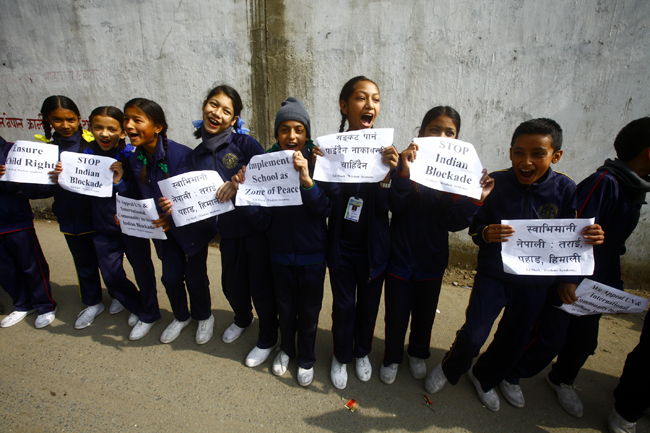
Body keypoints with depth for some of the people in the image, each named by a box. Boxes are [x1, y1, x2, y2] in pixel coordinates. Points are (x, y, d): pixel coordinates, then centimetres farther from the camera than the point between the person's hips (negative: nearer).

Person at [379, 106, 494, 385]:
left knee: (425, 313, 21)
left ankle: (418, 354, 48)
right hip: (401, 255, -2)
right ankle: (392, 358, 37)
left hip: (432, 259, 3)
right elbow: (396, 207, -22)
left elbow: (452, 223, -9)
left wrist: (476, 199, -25)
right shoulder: (406, 162, -10)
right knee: (396, 314, 11)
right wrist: (404, 174, -36)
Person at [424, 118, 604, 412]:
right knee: (473, 334, -5)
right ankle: (449, 369, 29)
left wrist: (589, 237, -22)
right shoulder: (496, 183, -12)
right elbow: (475, 228, -8)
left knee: (513, 341, 17)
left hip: (537, 282, 3)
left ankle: (484, 378, 47)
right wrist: (486, 234, -30)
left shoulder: (565, 189, -8)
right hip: (493, 274, -2)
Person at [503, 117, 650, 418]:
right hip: (568, 282, -8)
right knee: (549, 339, 1)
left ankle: (562, 381, 43)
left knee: (585, 340, 19)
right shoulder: (604, 182, -18)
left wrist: (617, 289, 14)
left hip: (596, 285, 9)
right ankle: (511, 376, 22)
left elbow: (613, 245, 15)